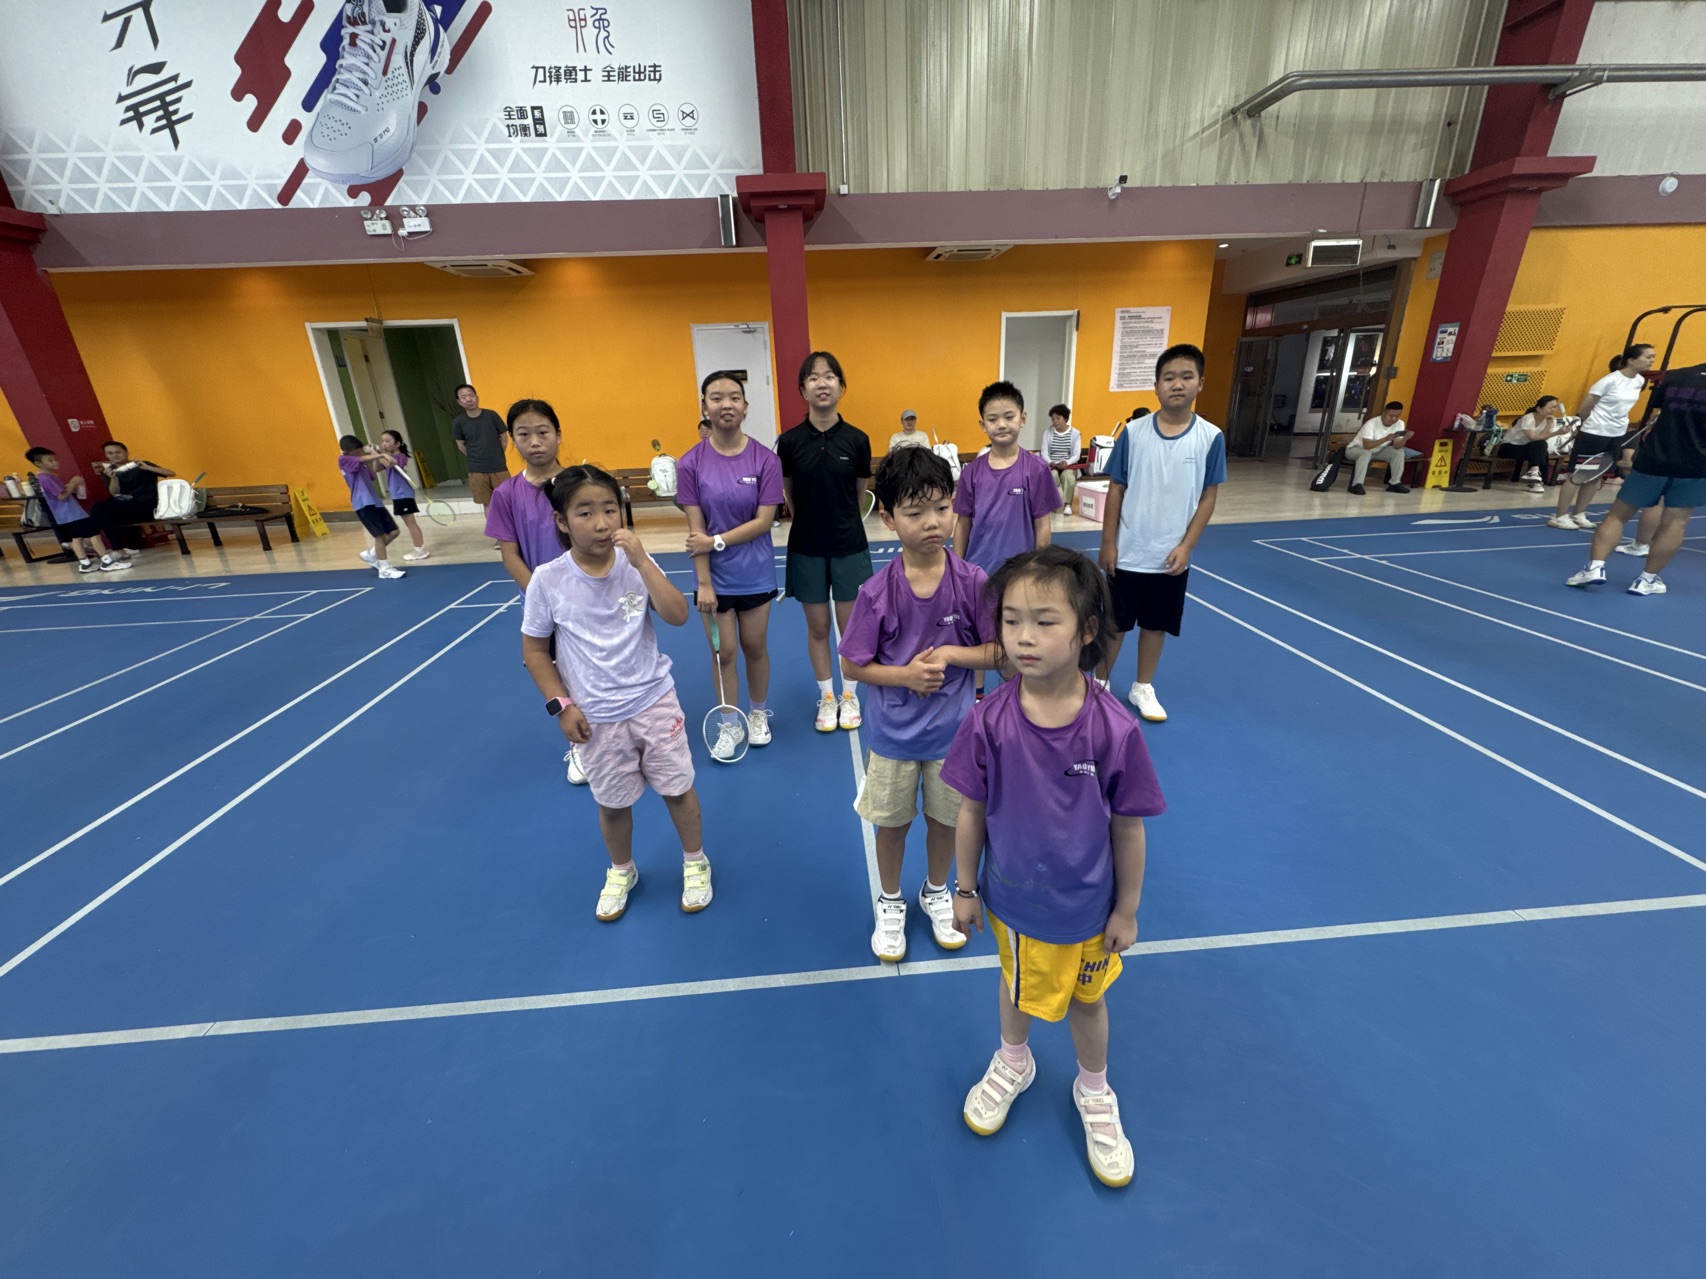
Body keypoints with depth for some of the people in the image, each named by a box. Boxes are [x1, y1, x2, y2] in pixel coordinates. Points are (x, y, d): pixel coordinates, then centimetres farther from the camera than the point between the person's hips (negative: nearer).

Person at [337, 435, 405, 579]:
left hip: (374, 501, 8)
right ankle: (385, 569, -1)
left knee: (393, 531, 6)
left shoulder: (362, 462, 18)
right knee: (380, 535, -8)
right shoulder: (343, 460, -6)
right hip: (363, 503, -8)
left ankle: (371, 555, 24)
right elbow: (363, 458, -20)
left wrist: (376, 457, 11)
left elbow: (371, 476, 20)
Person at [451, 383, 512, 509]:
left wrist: (496, 457, 9)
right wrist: (475, 459, 8)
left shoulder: (491, 415, -6)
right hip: (477, 470, 1)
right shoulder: (459, 422, -3)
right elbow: (461, 446, 9)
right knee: (488, 504, 7)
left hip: (499, 467, -1)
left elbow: (504, 438, 4)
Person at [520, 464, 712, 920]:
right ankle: (621, 871, 46)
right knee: (613, 803, 17)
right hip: (597, 718, 0)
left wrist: (642, 561, -28)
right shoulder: (547, 580, -12)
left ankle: (695, 863, 38)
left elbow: (678, 616, -22)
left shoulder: (636, 565, -11)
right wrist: (561, 705, -7)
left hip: (655, 702, 0)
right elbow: (534, 649, -1)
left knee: (678, 788, 13)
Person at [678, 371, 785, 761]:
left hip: (755, 573, 0)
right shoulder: (691, 464, -6)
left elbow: (764, 520, -12)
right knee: (723, 651, 7)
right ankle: (730, 725, 25)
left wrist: (717, 540, -18)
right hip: (715, 576, 0)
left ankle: (759, 714, 34)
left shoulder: (765, 459, -8)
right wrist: (703, 582, -12)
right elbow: (696, 529, -8)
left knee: (755, 647, 12)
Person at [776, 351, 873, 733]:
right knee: (817, 627, 10)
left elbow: (860, 495, 6)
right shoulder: (790, 441, -6)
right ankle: (826, 697, 28)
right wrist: (812, 522, 11)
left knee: (849, 625, 9)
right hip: (807, 548, 0)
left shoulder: (857, 439, -6)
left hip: (849, 546, 0)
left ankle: (850, 695, 29)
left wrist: (842, 522, 12)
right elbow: (789, 496, 6)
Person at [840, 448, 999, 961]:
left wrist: (950, 654, -23)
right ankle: (889, 903, 46)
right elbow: (851, 665, -10)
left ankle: (936, 893, 50)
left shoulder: (973, 582, -16)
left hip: (953, 731, 1)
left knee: (946, 818, 20)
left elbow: (999, 650, -7)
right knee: (892, 821, 18)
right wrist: (905, 675, -24)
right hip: (892, 733, -1)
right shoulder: (878, 591, -18)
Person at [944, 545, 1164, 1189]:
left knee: (1086, 998, 26)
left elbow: (1128, 828, -13)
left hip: (1087, 906, -1)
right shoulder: (988, 720, -24)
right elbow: (972, 812, -11)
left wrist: (1127, 909, -2)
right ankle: (1013, 1063, 62)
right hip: (1012, 899, 1)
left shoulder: (1115, 730, -27)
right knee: (1017, 985, 29)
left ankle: (1094, 1093, 58)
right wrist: (965, 889, -1)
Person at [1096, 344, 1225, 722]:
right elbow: (1116, 490, -2)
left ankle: (1143, 687, 32)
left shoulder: (1211, 437, -5)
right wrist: (1108, 543, -4)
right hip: (1128, 553, -1)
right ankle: (1099, 684, 28)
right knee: (1113, 622, 10)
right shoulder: (1133, 432, -6)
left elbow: (1208, 497, 0)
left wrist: (1186, 546, -8)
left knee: (1157, 625, 14)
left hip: (1171, 557, 1)